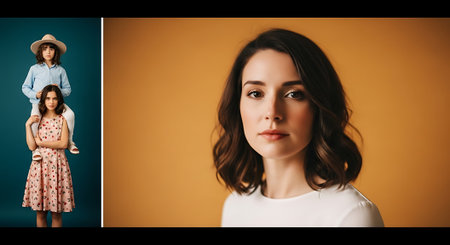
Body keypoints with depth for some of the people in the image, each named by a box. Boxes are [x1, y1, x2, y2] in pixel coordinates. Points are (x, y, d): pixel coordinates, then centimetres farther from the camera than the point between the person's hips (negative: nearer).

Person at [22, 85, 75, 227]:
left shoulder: (63, 119, 4)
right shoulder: (37, 119, 7)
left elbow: (63, 144, -8)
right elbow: (32, 146, -3)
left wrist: (41, 142, -5)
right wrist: (28, 125, -7)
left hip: (58, 165, -1)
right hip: (40, 165, 1)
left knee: (56, 213, 2)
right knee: (40, 212, 3)